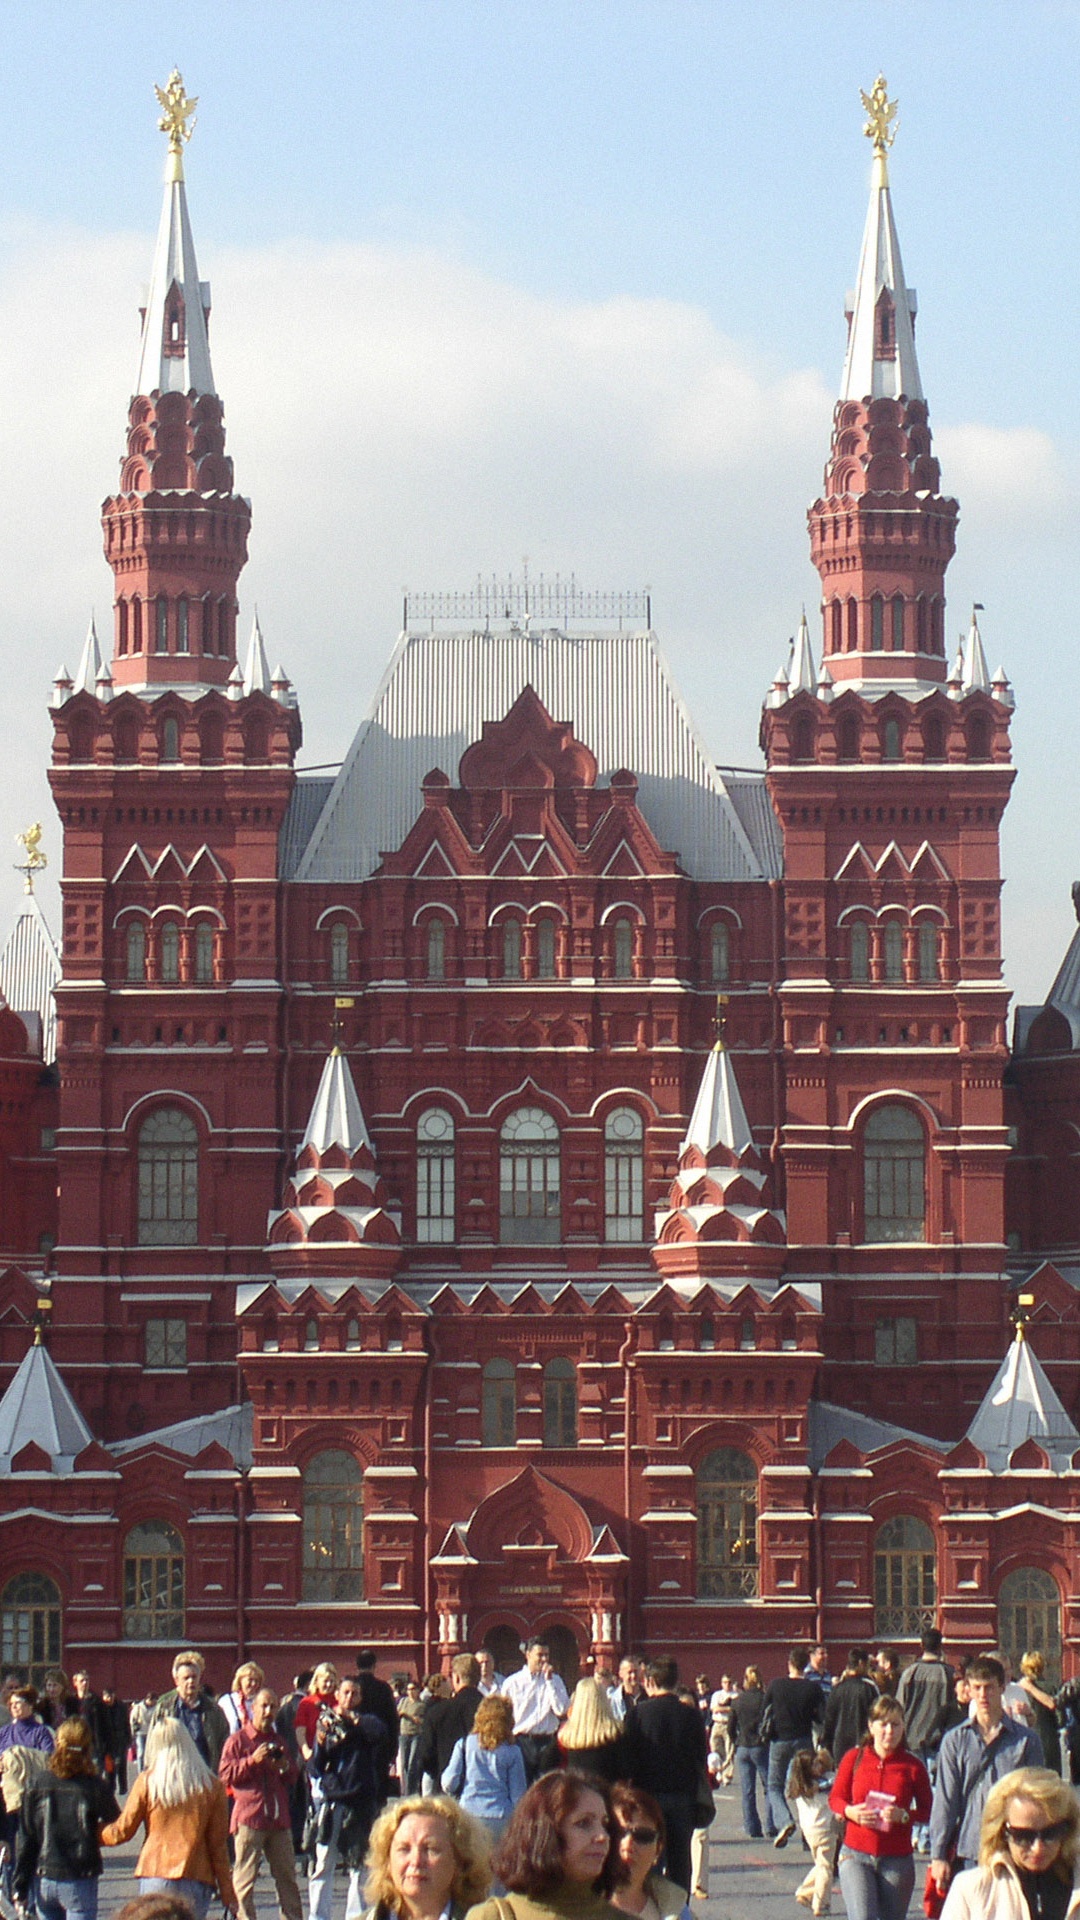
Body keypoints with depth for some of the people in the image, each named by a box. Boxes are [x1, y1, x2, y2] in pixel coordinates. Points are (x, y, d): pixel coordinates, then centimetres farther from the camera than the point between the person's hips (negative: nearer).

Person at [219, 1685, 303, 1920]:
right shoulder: (237, 1740, 1)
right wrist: (252, 1760, -17)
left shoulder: (278, 1740, 19)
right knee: (245, 1875, -6)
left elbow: (292, 1778, 23)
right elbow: (226, 1775, -8)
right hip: (249, 1816, -5)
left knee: (287, 1874, 8)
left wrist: (285, 1767, 1)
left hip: (279, 1817, 5)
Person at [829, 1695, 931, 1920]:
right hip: (856, 1855, 0)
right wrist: (849, 1811, -11)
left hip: (897, 1860, 1)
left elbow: (928, 1811, 2)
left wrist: (904, 1815, -17)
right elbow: (835, 1798, 10)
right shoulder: (854, 1758, 2)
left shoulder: (912, 1766, -1)